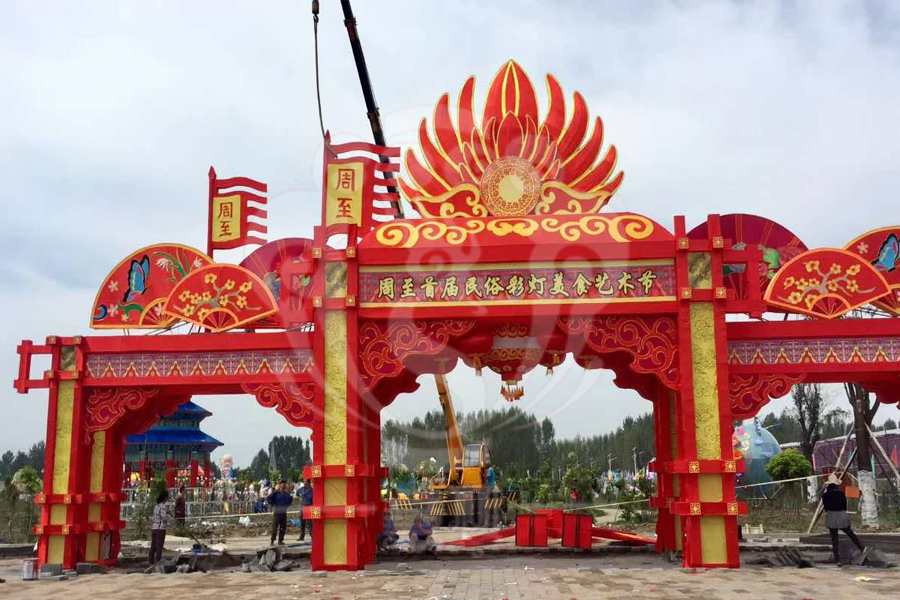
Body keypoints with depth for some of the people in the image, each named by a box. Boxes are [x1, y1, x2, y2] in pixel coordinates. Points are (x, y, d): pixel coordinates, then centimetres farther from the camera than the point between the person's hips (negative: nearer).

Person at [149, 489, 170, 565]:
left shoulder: (156, 505, 12)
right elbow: (164, 518, -20)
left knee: (153, 547, 12)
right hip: (160, 529, -7)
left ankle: (151, 563, 17)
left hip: (154, 528, 7)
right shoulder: (164, 506, -12)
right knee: (159, 548, -3)